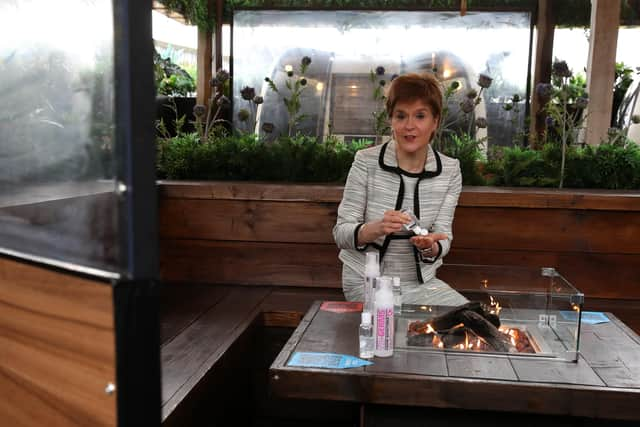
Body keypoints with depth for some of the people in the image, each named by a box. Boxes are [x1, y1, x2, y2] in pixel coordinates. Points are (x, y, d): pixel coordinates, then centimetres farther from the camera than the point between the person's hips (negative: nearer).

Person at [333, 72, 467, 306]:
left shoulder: (449, 170, -3)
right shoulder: (366, 162, -11)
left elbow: (443, 238, -1)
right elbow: (341, 233, -11)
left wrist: (430, 247, -26)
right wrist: (376, 229, -32)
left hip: (421, 281, 4)